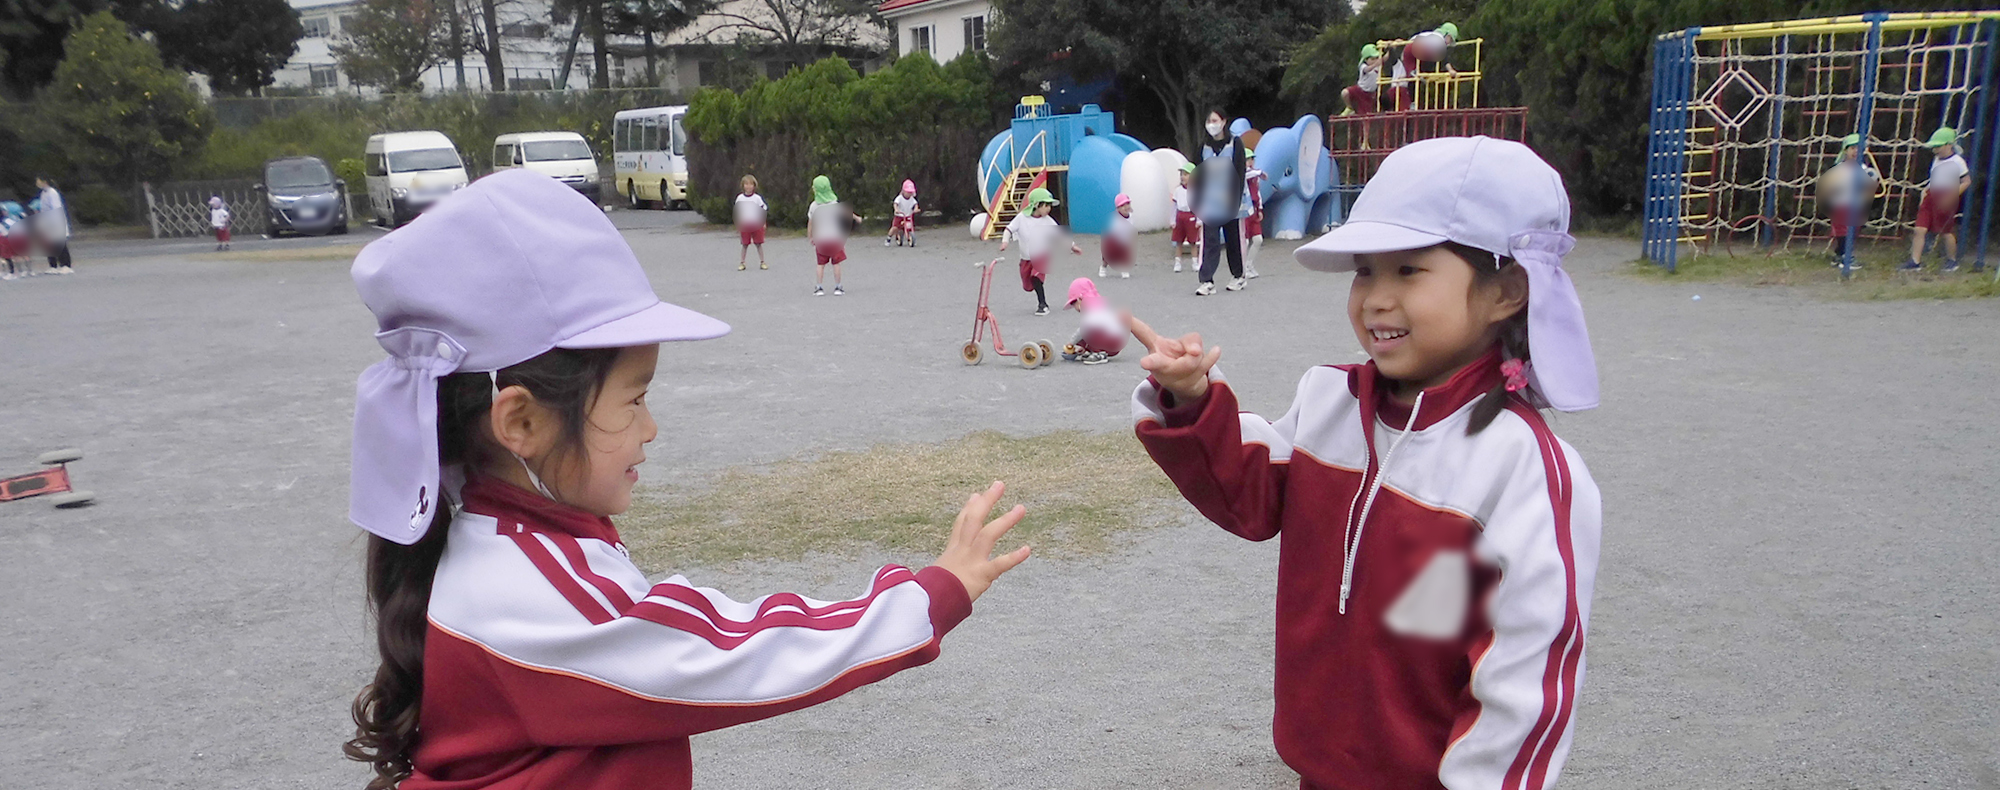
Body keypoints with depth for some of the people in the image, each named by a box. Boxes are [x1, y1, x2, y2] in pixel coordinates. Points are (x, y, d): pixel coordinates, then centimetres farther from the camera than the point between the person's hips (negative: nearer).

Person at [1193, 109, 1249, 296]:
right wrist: (1199, 202, 1)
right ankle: (1207, 281, -10)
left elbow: (1240, 173, -7)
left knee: (1233, 239, 8)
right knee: (1210, 241, -6)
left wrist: (1235, 201, -15)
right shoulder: (1204, 146, 8)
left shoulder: (1235, 143, -2)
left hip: (1229, 201, -2)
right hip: (1209, 202, 2)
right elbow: (1200, 175, 11)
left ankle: (1237, 276, 23)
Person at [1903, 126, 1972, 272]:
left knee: (1945, 232, 6)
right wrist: (1925, 191, 12)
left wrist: (1952, 196, -14)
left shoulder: (1957, 161, -8)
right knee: (1919, 229, -5)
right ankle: (1915, 261, -2)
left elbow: (1966, 182, -5)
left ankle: (1952, 260, 26)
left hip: (1946, 200, -6)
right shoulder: (1936, 160, 12)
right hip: (1931, 196, 6)